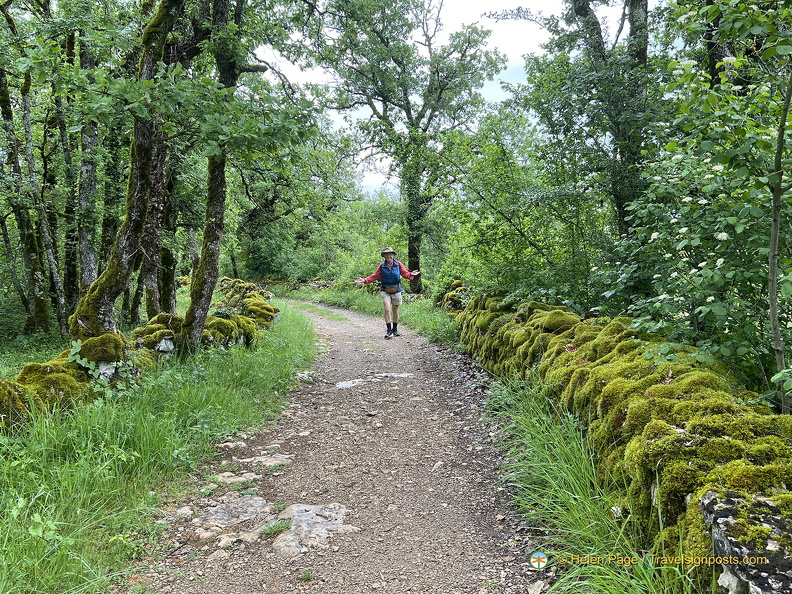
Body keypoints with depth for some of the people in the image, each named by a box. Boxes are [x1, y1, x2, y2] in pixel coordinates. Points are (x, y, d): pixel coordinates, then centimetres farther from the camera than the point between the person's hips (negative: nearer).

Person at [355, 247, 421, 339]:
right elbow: (375, 276, 5)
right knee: (387, 309, -14)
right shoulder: (382, 266, 0)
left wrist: (411, 274, -28)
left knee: (395, 310, 11)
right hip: (385, 291, -1)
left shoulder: (398, 264, -1)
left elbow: (405, 273, -6)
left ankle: (395, 329, 26)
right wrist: (365, 280, -5)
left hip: (396, 290, 1)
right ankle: (388, 330, -9)